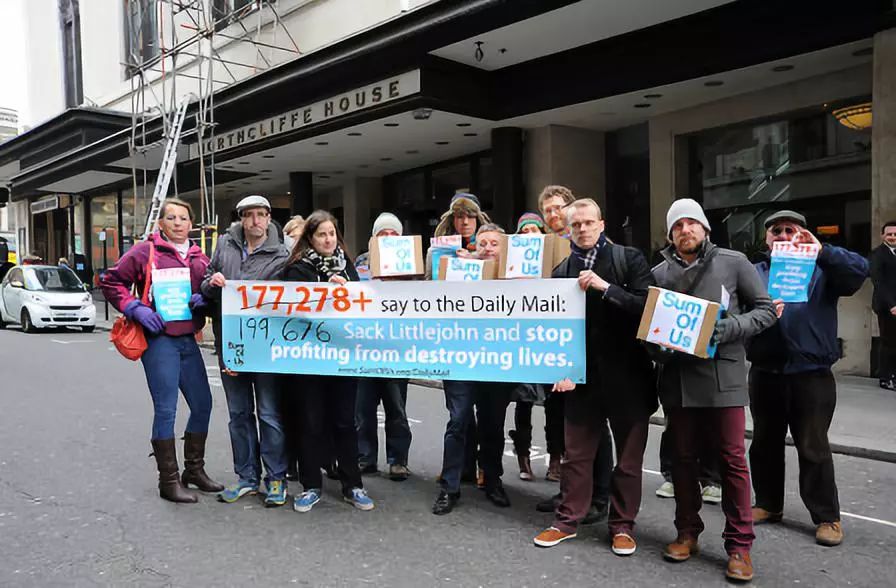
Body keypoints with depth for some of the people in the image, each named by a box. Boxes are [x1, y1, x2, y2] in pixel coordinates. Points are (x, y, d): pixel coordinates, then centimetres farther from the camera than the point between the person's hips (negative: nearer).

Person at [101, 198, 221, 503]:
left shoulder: (199, 258, 12)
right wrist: (136, 308, -13)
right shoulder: (145, 251, -3)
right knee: (165, 410, -2)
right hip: (159, 340, -6)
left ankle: (194, 470, 27)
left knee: (202, 404, 10)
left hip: (188, 340, 6)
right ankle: (168, 481, 11)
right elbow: (111, 282, 0)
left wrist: (205, 300, -4)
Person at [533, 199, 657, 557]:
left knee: (628, 457, 10)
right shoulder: (562, 271, 6)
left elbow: (648, 306, -12)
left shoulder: (629, 259, -2)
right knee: (576, 454, 11)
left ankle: (623, 525, 25)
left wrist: (606, 288, -21)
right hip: (582, 376, 2)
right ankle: (567, 521, 25)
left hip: (628, 375, -2)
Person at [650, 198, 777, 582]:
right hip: (677, 377, 3)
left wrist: (731, 327, -14)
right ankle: (687, 532, 27)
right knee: (682, 457, 11)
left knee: (732, 460, 1)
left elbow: (767, 309, 3)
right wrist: (659, 343, -9)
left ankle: (740, 544, 13)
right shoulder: (659, 274, 7)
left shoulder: (733, 262, 1)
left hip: (723, 375, -2)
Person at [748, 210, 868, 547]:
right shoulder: (754, 273, 10)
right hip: (765, 374, 3)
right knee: (765, 443, 14)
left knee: (813, 448, 2)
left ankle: (827, 517, 16)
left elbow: (860, 270, -15)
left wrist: (821, 250, -28)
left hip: (811, 375, -3)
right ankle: (768, 505, 29)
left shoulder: (821, 270, 3)